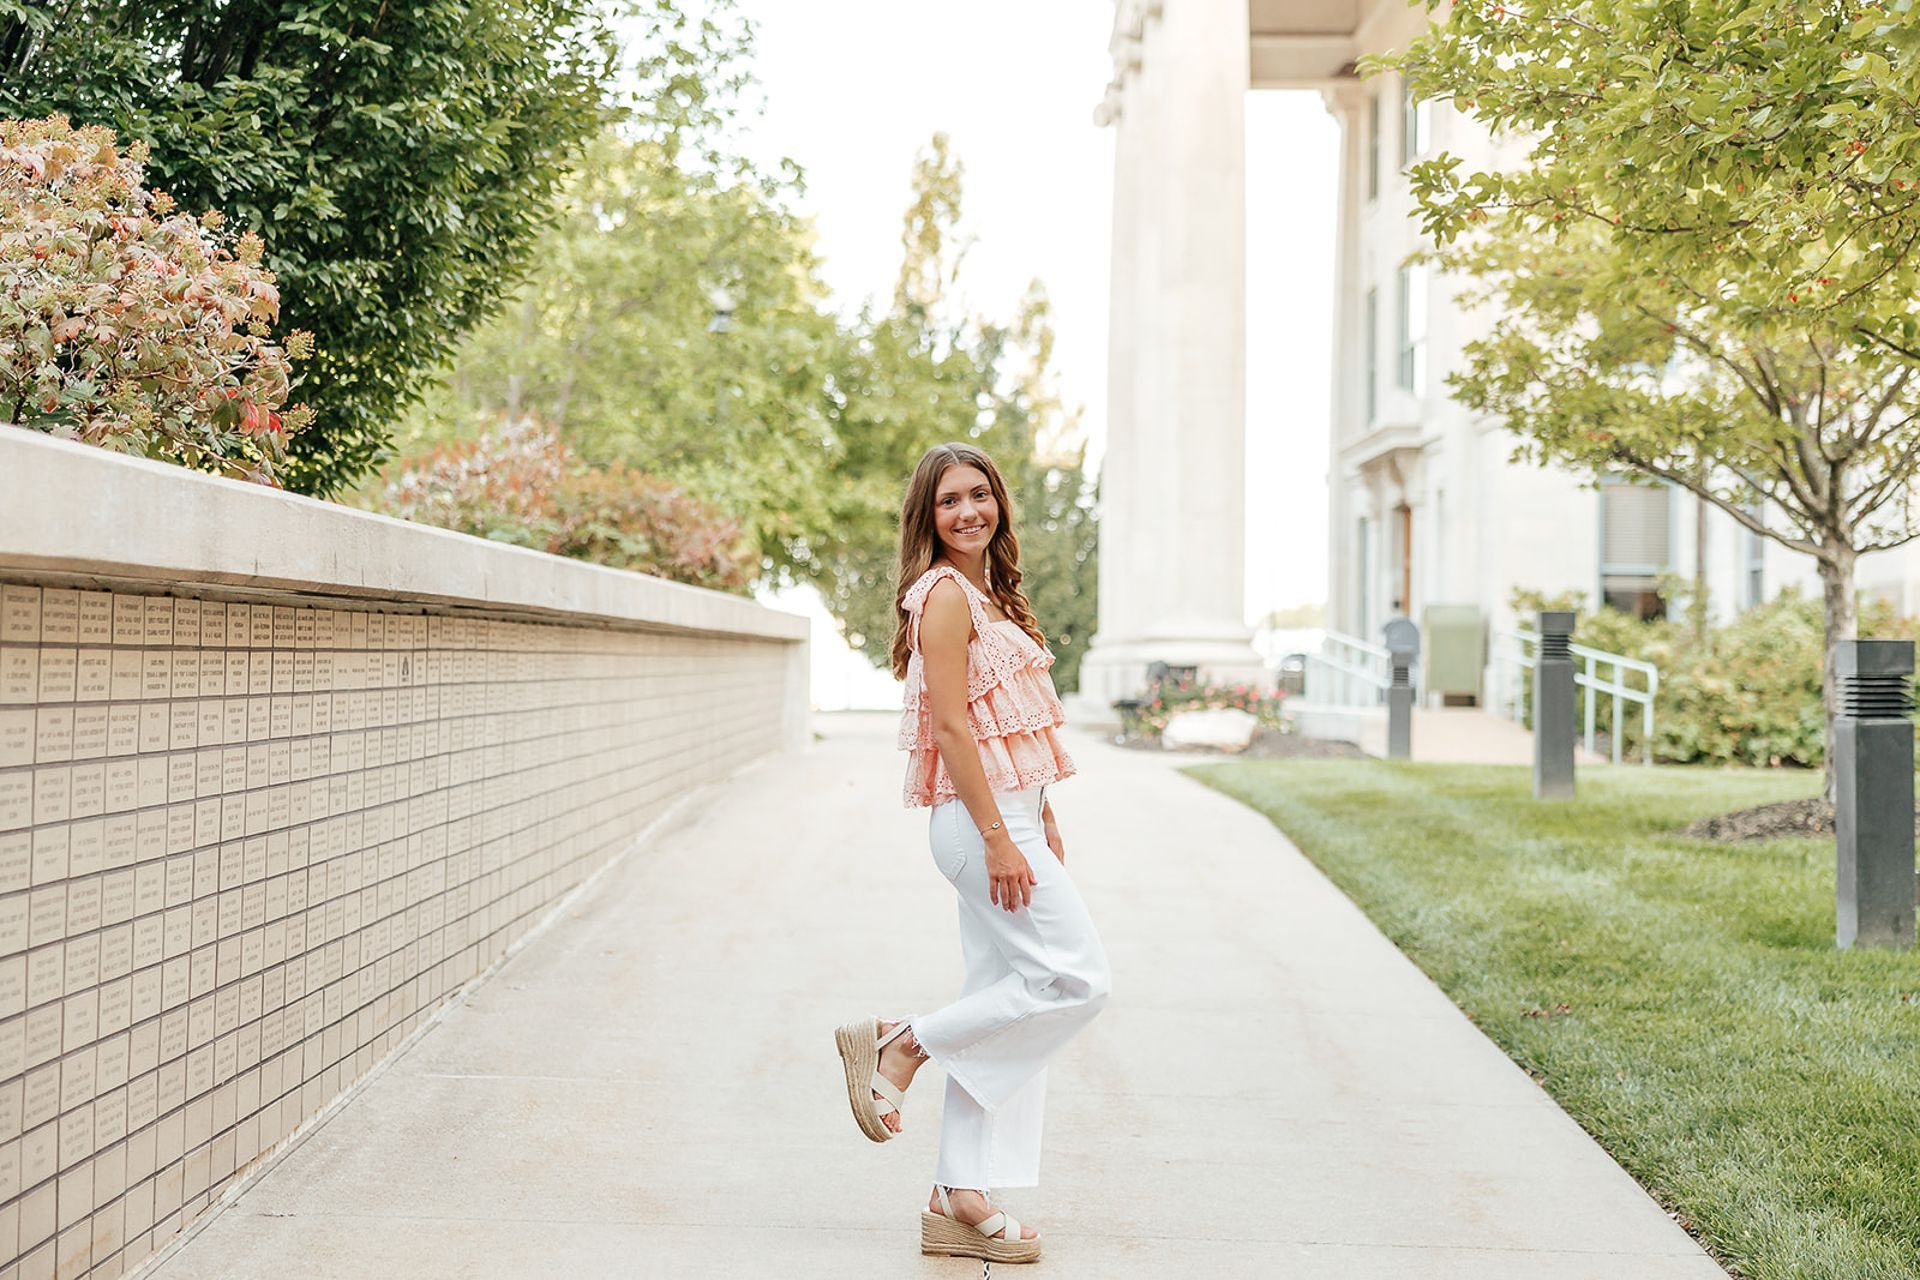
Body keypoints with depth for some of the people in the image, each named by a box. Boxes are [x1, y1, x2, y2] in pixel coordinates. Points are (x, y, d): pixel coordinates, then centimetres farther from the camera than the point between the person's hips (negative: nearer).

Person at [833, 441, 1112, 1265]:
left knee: (1005, 1001, 7)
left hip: (1008, 816, 10)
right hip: (978, 819, -10)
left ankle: (962, 1200, 11)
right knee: (1077, 976, -10)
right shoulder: (945, 594, -11)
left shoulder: (988, 594, 18)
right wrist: (999, 839, -21)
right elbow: (951, 724, -18)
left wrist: (1041, 823, 20)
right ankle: (899, 1046, -1)